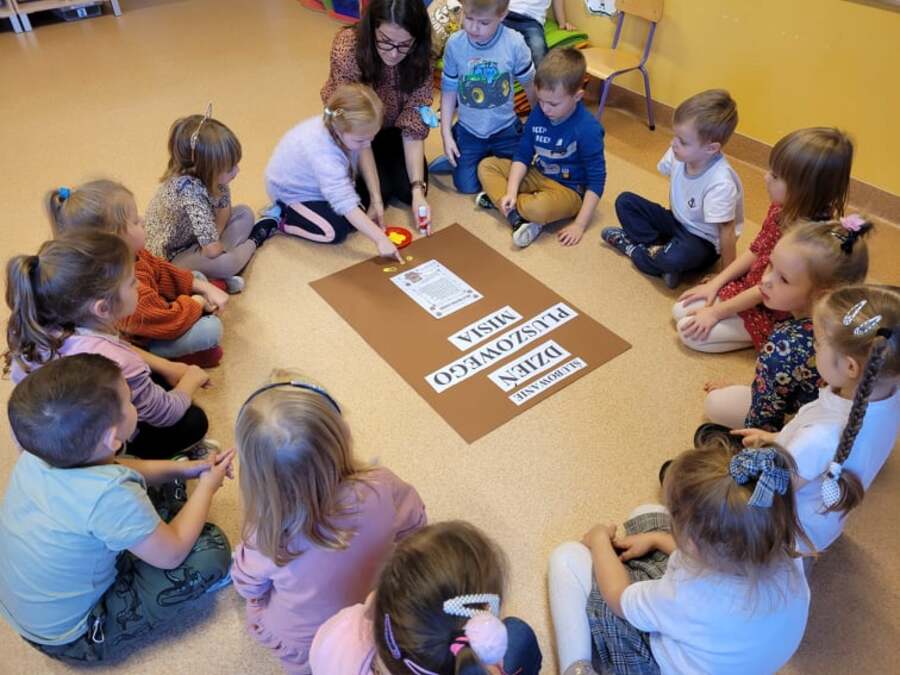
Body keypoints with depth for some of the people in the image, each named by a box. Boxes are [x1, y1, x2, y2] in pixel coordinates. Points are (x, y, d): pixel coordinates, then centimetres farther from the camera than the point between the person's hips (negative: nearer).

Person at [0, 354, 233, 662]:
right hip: (73, 639, -7)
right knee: (212, 548, -9)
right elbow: (172, 554, -21)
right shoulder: (111, 497, -39)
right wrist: (206, 487, -8)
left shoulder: (40, 451, -17)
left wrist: (181, 469, 1)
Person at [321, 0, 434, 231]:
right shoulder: (347, 48, -34)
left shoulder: (420, 59, -24)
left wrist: (418, 190, -35)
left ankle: (385, 159, 17)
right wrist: (375, 196, -36)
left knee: (407, 188, -15)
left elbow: (414, 127, -24)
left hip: (390, 129, 2)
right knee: (381, 188, -20)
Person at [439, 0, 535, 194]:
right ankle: (482, 157, 30)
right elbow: (449, 90, -4)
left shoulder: (515, 43, -19)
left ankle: (492, 158, 35)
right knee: (466, 186, -1)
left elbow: (530, 86, -4)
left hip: (506, 128, 0)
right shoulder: (454, 44, -15)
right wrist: (446, 133, -5)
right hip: (468, 130, 1)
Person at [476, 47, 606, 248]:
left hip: (568, 190, -7)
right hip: (537, 175, 7)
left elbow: (596, 180, -19)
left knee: (539, 209, -40)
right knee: (487, 165, -2)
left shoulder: (587, 129, -23)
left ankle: (497, 198, -8)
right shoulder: (538, 114, -6)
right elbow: (523, 154, 2)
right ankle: (518, 219, -22)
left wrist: (579, 225, -24)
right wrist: (511, 192, -13)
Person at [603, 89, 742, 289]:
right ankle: (658, 250, -14)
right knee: (625, 201, -4)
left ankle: (634, 247, -7)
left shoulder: (720, 184, -34)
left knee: (676, 257, -38)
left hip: (703, 242, -6)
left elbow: (726, 232, -28)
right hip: (677, 221, 7)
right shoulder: (679, 154, -17)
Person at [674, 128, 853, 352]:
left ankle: (767, 336, 2)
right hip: (749, 286, 8)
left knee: (690, 331, -13)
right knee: (681, 310, 4)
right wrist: (714, 284, 1)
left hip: (774, 314, -8)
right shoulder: (782, 208, -9)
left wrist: (716, 313, -19)